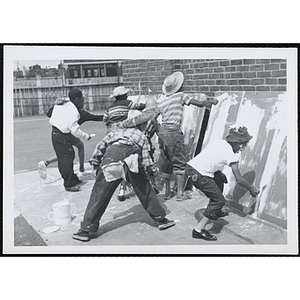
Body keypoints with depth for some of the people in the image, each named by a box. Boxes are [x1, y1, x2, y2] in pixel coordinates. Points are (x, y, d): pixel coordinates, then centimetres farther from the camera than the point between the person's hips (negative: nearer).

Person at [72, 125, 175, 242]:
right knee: (145, 189, 19)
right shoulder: (141, 135, 34)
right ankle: (160, 219, 30)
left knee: (99, 194, 7)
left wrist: (96, 164, 28)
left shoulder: (114, 132, 37)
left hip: (111, 153, 0)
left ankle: (85, 230, 11)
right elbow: (146, 163, 19)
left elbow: (99, 148, 21)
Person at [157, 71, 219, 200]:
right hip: (173, 131, -6)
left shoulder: (161, 100, 13)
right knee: (180, 162, 1)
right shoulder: (181, 95, -2)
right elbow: (200, 104, 2)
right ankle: (180, 193, 0)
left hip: (162, 131, 6)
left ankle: (167, 191, 20)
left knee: (166, 162, 15)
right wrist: (212, 101, 16)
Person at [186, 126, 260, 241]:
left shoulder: (218, 142, 13)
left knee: (220, 178, 28)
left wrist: (220, 174, 26)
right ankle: (199, 229, -1)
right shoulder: (231, 155, -5)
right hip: (198, 175, -9)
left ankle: (215, 211, 42)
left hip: (191, 165, 9)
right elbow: (239, 179, -1)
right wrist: (252, 189, 15)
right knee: (219, 200, 3)